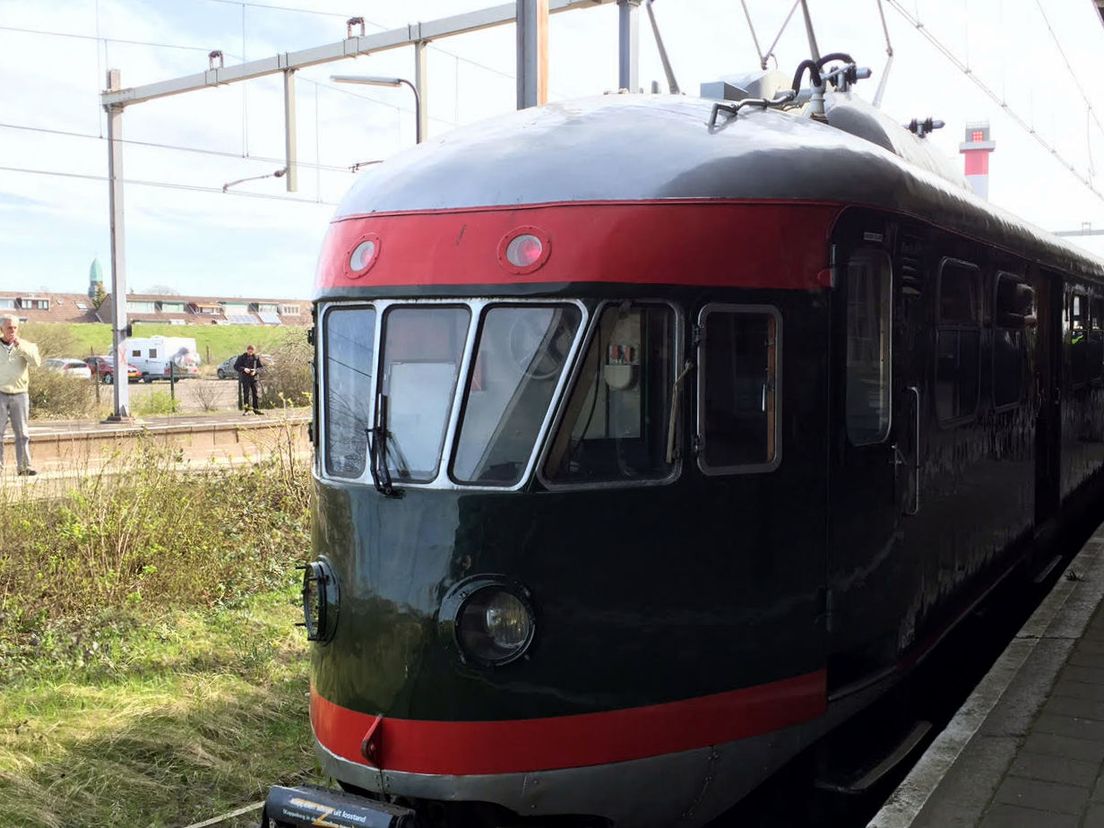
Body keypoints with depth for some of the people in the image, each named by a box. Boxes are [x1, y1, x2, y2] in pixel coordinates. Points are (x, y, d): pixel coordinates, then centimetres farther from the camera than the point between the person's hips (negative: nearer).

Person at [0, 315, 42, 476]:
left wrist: (21, 347, -21)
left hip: (20, 395, 0)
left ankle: (24, 467, 2)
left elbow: (36, 362, -13)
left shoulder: (25, 346, 5)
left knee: (22, 433, 0)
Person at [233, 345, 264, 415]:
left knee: (255, 394, 4)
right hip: (245, 378, -2)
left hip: (254, 377, 2)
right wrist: (243, 369, -15)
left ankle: (256, 409, 12)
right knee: (246, 393, -3)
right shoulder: (242, 357, -1)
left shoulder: (256, 357, 4)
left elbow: (261, 366, 8)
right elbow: (236, 366, 0)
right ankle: (246, 409, 2)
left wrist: (255, 371, -11)